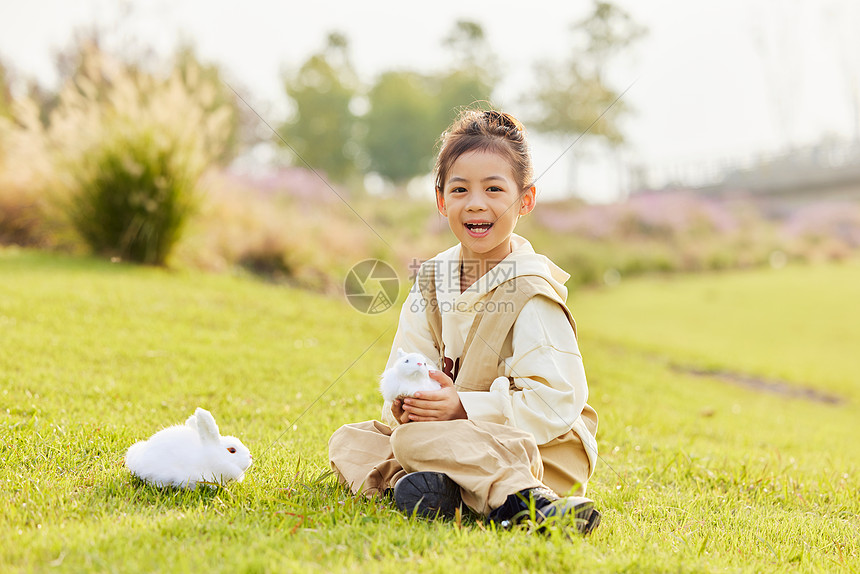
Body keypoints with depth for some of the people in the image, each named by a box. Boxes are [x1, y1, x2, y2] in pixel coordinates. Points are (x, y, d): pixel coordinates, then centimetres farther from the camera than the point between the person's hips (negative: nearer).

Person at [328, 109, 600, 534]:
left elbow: (557, 403, -21)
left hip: (540, 456, -8)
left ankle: (528, 499, -37)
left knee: (416, 439, -29)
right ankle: (430, 486, -24)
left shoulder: (532, 294, -15)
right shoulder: (432, 281, 6)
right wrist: (403, 402, -21)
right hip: (462, 442, 8)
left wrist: (464, 407, -29)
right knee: (348, 441, -1)